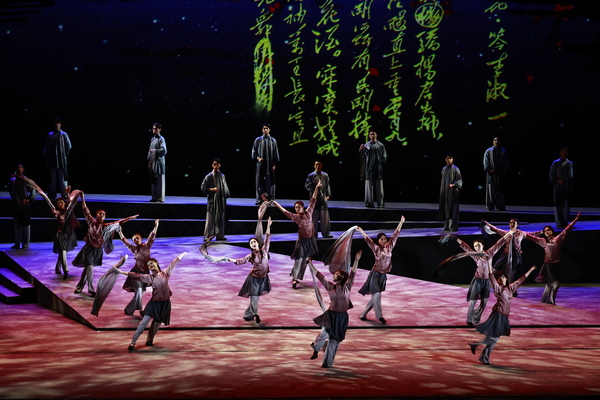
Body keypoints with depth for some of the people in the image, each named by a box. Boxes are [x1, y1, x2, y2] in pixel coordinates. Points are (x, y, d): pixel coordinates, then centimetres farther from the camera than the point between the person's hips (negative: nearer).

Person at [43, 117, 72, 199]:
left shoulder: (63, 135, 4)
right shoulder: (50, 135, 12)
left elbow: (68, 146, 2)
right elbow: (46, 147, 13)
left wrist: (64, 155, -2)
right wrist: (45, 156, 4)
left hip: (61, 159, -3)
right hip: (52, 160, 3)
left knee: (62, 177, -4)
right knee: (52, 177, 4)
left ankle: (64, 194, -3)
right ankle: (52, 194, 6)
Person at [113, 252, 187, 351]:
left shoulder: (165, 273, 2)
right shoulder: (149, 277, -1)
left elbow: (173, 263, 13)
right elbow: (136, 276, -6)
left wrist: (182, 254, 25)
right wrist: (121, 272, -12)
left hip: (165, 303, 1)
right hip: (154, 302, -1)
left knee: (157, 323, 9)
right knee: (144, 322, -8)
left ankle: (149, 340, 27)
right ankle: (133, 342, -6)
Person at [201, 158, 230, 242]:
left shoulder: (222, 176, 11)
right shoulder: (209, 176, -4)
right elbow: (203, 187, -4)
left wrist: (225, 199, 13)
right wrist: (211, 189, -17)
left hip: (221, 200, 5)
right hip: (212, 200, -5)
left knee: (221, 218, 8)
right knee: (210, 218, -7)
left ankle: (220, 235, 15)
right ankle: (208, 236, -6)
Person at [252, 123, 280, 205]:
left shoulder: (273, 141, 8)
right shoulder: (258, 140, 7)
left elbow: (276, 153, 7)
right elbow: (254, 151, 6)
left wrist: (274, 164, -2)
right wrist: (258, 158, -13)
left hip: (270, 164, 0)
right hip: (261, 164, 0)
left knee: (270, 181, -1)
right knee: (260, 181, -2)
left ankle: (271, 199, 2)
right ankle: (259, 199, 1)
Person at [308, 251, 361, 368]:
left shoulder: (347, 287, -2)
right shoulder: (330, 286, 4)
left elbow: (352, 274, -12)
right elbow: (319, 276, 5)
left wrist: (356, 260, -23)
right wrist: (311, 265, 3)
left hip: (342, 316, -1)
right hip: (331, 314, 1)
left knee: (334, 340, 6)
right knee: (324, 333, -20)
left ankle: (327, 362, 18)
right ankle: (316, 350, 7)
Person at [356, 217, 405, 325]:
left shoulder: (389, 247, 4)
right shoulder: (376, 248, -8)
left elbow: (395, 235, 8)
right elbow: (368, 239, -18)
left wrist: (401, 222, 11)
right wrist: (360, 231, -29)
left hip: (383, 275, 5)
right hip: (376, 274, -5)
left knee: (375, 297, 9)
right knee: (377, 294, -15)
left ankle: (363, 314, 20)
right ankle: (379, 316, -12)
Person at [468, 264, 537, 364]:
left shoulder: (510, 288, 12)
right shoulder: (498, 288, -7)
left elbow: (520, 280, 22)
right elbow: (492, 277, -17)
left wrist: (530, 271, 28)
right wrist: (489, 264, -24)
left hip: (504, 316, 7)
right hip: (498, 314, -7)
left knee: (495, 339, 8)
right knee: (492, 338, -10)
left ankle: (484, 358, 15)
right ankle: (474, 344, 8)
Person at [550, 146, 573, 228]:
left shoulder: (570, 163, 11)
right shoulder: (556, 163, 0)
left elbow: (571, 176, 15)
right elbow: (552, 174, -2)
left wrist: (571, 188, 8)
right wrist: (558, 180, -17)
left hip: (567, 187, 4)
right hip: (558, 187, -4)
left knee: (566, 205, 4)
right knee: (558, 205, -5)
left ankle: (565, 222, 10)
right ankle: (559, 222, -2)